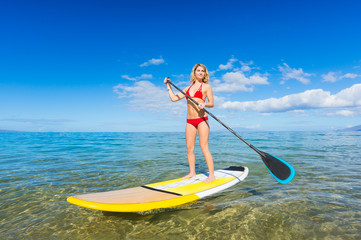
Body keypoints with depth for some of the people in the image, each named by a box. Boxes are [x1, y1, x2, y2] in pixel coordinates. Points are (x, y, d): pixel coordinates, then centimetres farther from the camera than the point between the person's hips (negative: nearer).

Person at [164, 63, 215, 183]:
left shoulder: (207, 86, 5)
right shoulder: (188, 88, 17)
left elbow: (212, 103, -1)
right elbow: (174, 98, 17)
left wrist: (204, 104, -21)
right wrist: (168, 86, 21)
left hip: (202, 120, -5)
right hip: (190, 121, 5)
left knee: (204, 148, -8)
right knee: (189, 148, 6)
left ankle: (212, 175, -1)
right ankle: (192, 172, 20)